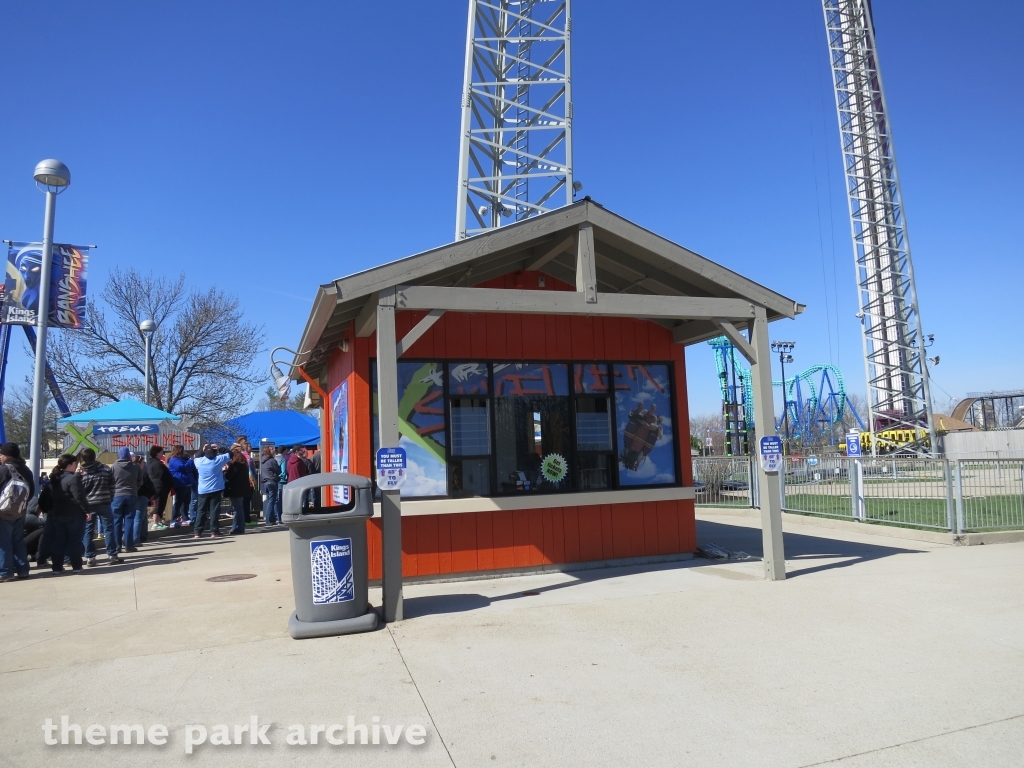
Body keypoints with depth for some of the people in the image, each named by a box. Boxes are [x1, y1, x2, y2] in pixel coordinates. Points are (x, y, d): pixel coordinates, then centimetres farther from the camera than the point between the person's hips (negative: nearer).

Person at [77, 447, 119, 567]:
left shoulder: (80, 472, -3)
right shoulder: (106, 469, 0)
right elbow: (112, 486, 1)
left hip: (88, 505, 0)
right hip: (104, 503, 0)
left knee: (88, 531, 7)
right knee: (109, 528, 5)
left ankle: (90, 557, 7)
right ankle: (112, 555, 5)